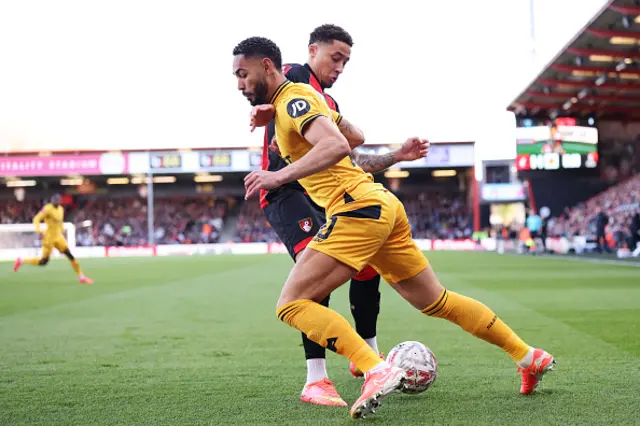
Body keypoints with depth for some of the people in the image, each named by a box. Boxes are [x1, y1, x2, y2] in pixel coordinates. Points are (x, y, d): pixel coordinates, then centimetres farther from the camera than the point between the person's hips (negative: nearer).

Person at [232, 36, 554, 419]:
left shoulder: (293, 100, -9)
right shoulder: (297, 97, 20)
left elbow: (337, 146, -27)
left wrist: (279, 177, -30)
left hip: (358, 208, -10)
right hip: (383, 205, 10)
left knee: (292, 304, -12)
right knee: (436, 302, 19)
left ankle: (378, 371, -26)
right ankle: (530, 356, 25)